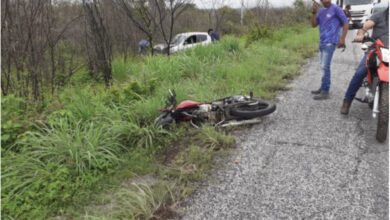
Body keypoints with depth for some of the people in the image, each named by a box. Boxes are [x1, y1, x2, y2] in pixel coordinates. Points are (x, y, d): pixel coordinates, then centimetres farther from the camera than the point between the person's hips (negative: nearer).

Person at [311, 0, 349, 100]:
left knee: (325, 67, -11)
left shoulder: (336, 9, -6)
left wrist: (342, 39, -11)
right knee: (324, 66, 14)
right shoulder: (321, 11, 13)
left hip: (330, 42, -7)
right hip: (322, 42, 7)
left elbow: (346, 23, -5)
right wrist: (314, 12, -6)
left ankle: (325, 92, -8)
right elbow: (314, 25, 6)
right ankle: (323, 88, 24)